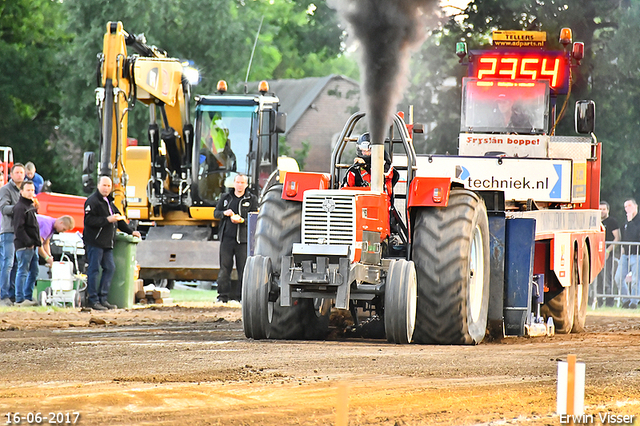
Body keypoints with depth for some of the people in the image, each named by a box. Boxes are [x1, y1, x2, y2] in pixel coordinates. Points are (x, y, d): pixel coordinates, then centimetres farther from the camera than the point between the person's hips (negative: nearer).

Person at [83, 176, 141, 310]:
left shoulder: (109, 202, 20)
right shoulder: (92, 201, -9)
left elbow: (118, 218, 28)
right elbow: (89, 220, -19)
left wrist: (130, 231, 23)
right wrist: (107, 220, -21)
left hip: (107, 243, 9)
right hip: (94, 242, -9)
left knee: (110, 268, 7)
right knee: (94, 269, -5)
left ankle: (102, 298, 12)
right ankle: (92, 299, -1)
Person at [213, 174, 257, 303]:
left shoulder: (252, 199, 6)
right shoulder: (225, 197, 13)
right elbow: (216, 213, 13)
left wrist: (242, 220, -19)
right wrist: (224, 213, -9)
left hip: (243, 239, -2)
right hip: (227, 238, 2)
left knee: (243, 268, -2)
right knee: (224, 268, 1)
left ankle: (241, 295, 4)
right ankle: (223, 296, 5)